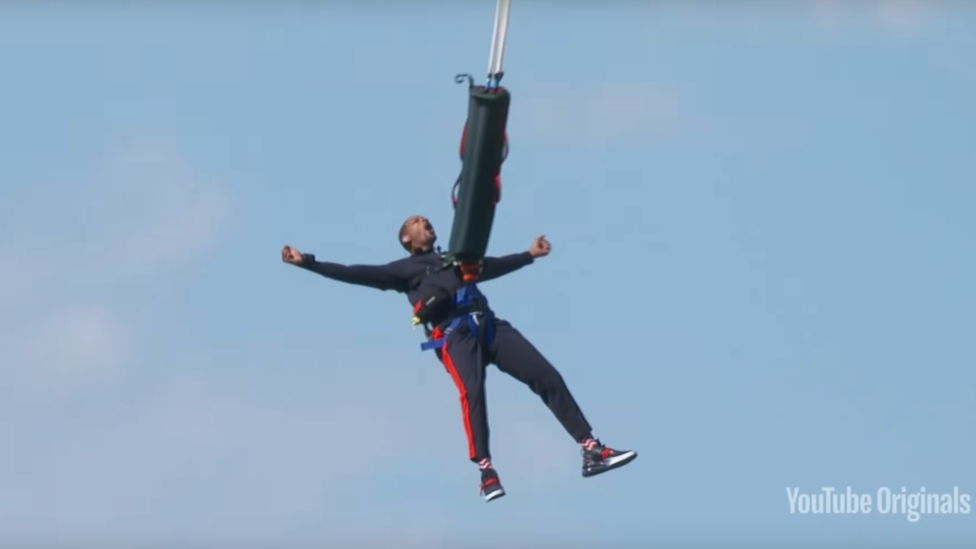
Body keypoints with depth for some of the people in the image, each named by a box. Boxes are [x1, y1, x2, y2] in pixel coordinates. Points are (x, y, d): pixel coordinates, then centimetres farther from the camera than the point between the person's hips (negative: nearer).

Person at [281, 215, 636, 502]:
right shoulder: (403, 269, 19)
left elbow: (494, 266, 48)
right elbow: (356, 274, 13)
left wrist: (530, 255, 55)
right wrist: (307, 262, 6)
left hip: (489, 327, 5)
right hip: (455, 334, -5)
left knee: (547, 376, -7)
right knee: (472, 390, -31)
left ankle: (591, 451, -9)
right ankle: (486, 472, -36)